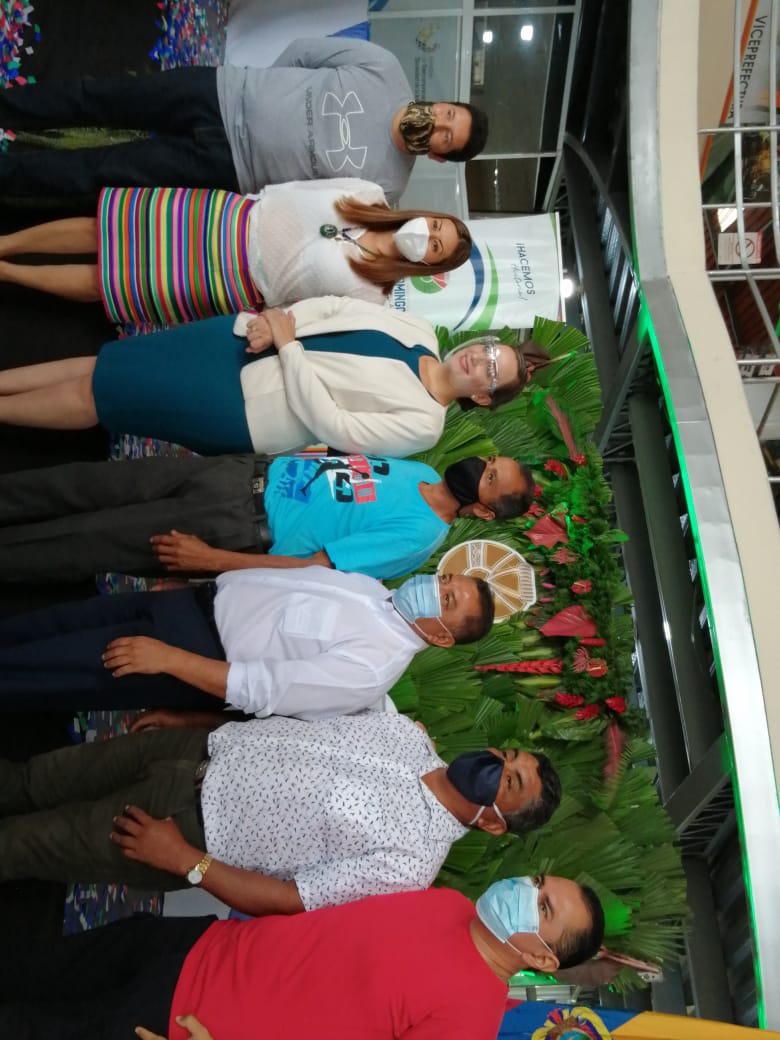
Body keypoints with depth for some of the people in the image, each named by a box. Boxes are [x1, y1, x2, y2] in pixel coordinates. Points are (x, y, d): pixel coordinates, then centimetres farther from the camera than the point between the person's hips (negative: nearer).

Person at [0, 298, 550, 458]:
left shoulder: (421, 424, -14)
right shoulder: (419, 331, 5)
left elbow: (329, 423, -19)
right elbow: (334, 306, 6)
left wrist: (287, 346, -19)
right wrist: (273, 317, -11)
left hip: (237, 412, -5)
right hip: (239, 346, 6)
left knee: (92, 394, -6)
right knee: (105, 366, 3)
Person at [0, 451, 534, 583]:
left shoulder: (419, 535, -15)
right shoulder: (421, 470, 9)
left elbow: (314, 567, -20)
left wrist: (210, 560, -21)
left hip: (241, 527, -6)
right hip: (250, 470, 7)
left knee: (87, 542, -8)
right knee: (87, 486, 2)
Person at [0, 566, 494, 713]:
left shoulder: (372, 665, -21)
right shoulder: (374, 589, 5)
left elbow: (262, 688, -24)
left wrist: (167, 658, -24)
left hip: (199, 648, -7)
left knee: (44, 668, -7)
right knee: (55, 623, 6)